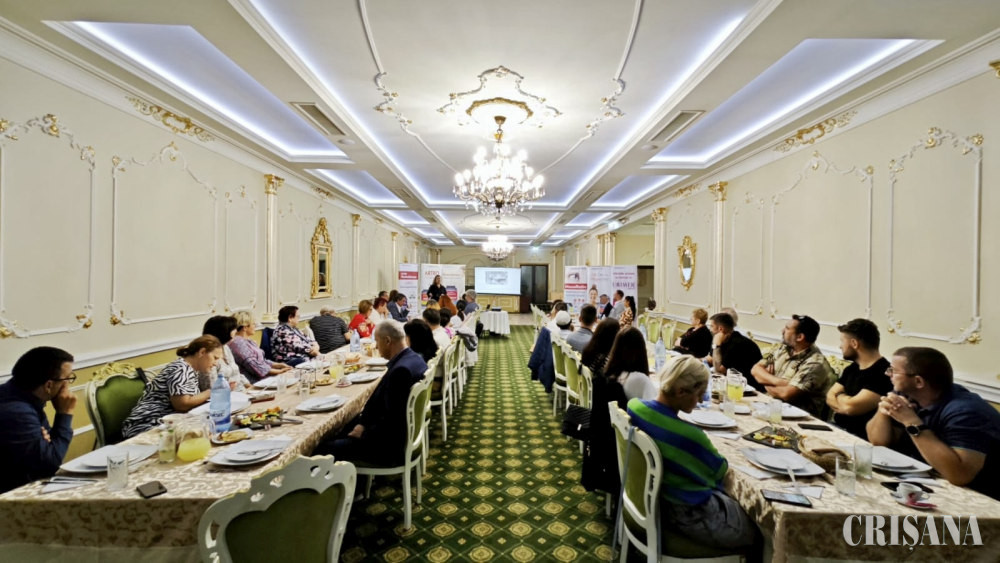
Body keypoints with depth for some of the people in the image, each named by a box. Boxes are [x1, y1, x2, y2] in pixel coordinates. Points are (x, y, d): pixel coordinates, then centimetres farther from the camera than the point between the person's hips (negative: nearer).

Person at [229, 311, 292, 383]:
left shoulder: (248, 341, 16)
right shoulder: (238, 343, -16)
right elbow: (257, 368, -20)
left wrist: (280, 365, 5)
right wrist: (279, 371, -13)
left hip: (263, 377, 10)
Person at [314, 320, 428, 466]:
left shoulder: (401, 370, -28)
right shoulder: (414, 358, 1)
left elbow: (392, 420, -26)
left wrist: (364, 434, -11)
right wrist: (364, 423, 3)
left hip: (391, 444, -10)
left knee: (324, 449, -3)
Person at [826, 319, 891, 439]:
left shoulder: (883, 373, -18)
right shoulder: (852, 368, 11)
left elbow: (850, 407, -24)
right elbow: (830, 397, 8)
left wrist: (840, 395, -2)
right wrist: (845, 401, -13)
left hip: (861, 439, -7)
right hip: (837, 428, 7)